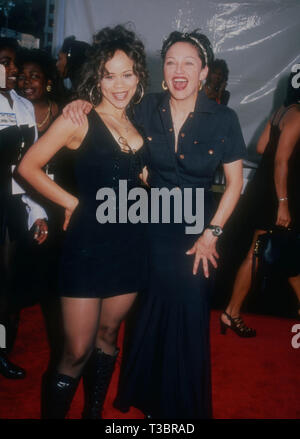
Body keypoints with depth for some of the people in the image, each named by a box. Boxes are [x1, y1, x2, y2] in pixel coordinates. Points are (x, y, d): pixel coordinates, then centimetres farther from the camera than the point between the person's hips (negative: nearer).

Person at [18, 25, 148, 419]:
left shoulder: (138, 123, 8)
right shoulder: (80, 119, -8)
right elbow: (28, 167, -7)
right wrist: (73, 203, -5)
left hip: (130, 246, 6)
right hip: (88, 245, -5)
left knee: (108, 335, 19)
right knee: (77, 352, -1)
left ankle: (94, 412, 37)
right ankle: (52, 413, 21)